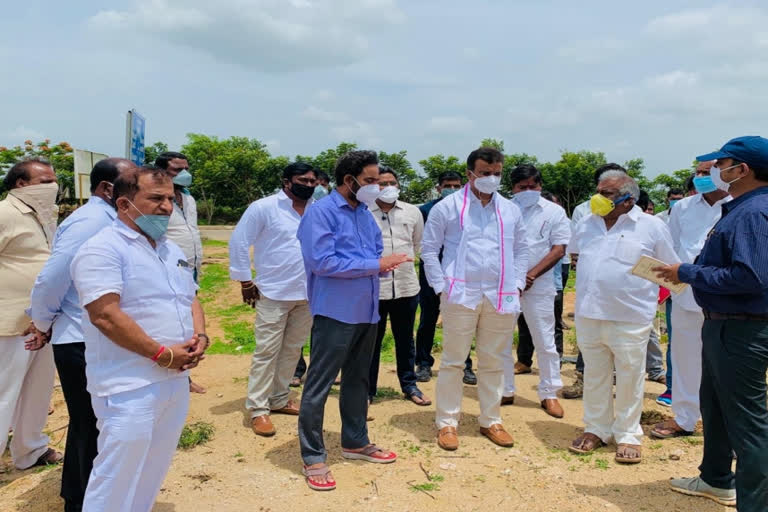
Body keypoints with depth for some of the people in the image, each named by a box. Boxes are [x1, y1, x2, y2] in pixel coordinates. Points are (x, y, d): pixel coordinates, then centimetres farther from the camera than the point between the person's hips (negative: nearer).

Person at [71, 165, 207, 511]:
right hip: (129, 387, -8)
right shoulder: (103, 249, -13)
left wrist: (199, 336, -2)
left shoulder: (171, 250, 14)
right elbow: (105, 315, -22)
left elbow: (191, 299, 19)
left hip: (175, 380, 8)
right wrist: (162, 354, -19)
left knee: (152, 474, 18)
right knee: (116, 480, 1)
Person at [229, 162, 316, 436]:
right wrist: (245, 281, -5)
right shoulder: (264, 207, -7)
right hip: (274, 293, -5)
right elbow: (239, 242, -5)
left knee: (292, 349, 14)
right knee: (267, 351, 0)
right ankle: (258, 409, 9)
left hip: (308, 293, 5)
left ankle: (279, 399, 28)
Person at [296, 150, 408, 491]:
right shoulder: (320, 212, -13)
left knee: (357, 380, 19)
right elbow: (322, 261, -23)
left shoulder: (365, 214, 12)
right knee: (318, 386, 1)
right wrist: (376, 264, -20)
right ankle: (313, 457, 12)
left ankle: (355, 442, 35)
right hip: (335, 312, -8)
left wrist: (385, 264, -9)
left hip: (366, 311, 8)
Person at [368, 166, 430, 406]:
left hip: (406, 285, 3)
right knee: (371, 340, 7)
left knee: (405, 339, 15)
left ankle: (409, 385, 28)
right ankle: (367, 389, 20)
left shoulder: (412, 212, 6)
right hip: (373, 286, -3)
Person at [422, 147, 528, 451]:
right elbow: (429, 249, 0)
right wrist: (441, 287, -6)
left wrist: (517, 285, 6)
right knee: (453, 361, 2)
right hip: (461, 295, -3)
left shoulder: (511, 210, 11)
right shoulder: (448, 207, -1)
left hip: (501, 297, 4)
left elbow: (521, 250, 17)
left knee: (493, 362, 12)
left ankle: (490, 420, 25)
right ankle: (447, 422, 14)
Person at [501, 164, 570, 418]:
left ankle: (549, 394, 17)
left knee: (545, 342, 4)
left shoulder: (554, 212, 2)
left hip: (538, 286, -1)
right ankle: (505, 391, 22)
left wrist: (531, 275, -13)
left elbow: (558, 249, -4)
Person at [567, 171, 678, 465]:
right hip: (589, 314, 4)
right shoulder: (587, 225, 8)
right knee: (594, 376, 13)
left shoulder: (652, 227, -5)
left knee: (629, 378, 7)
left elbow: (670, 270, 4)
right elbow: (574, 255, 25)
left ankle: (628, 435, 21)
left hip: (630, 318, -4)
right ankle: (596, 429, 27)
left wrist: (650, 295, 4)